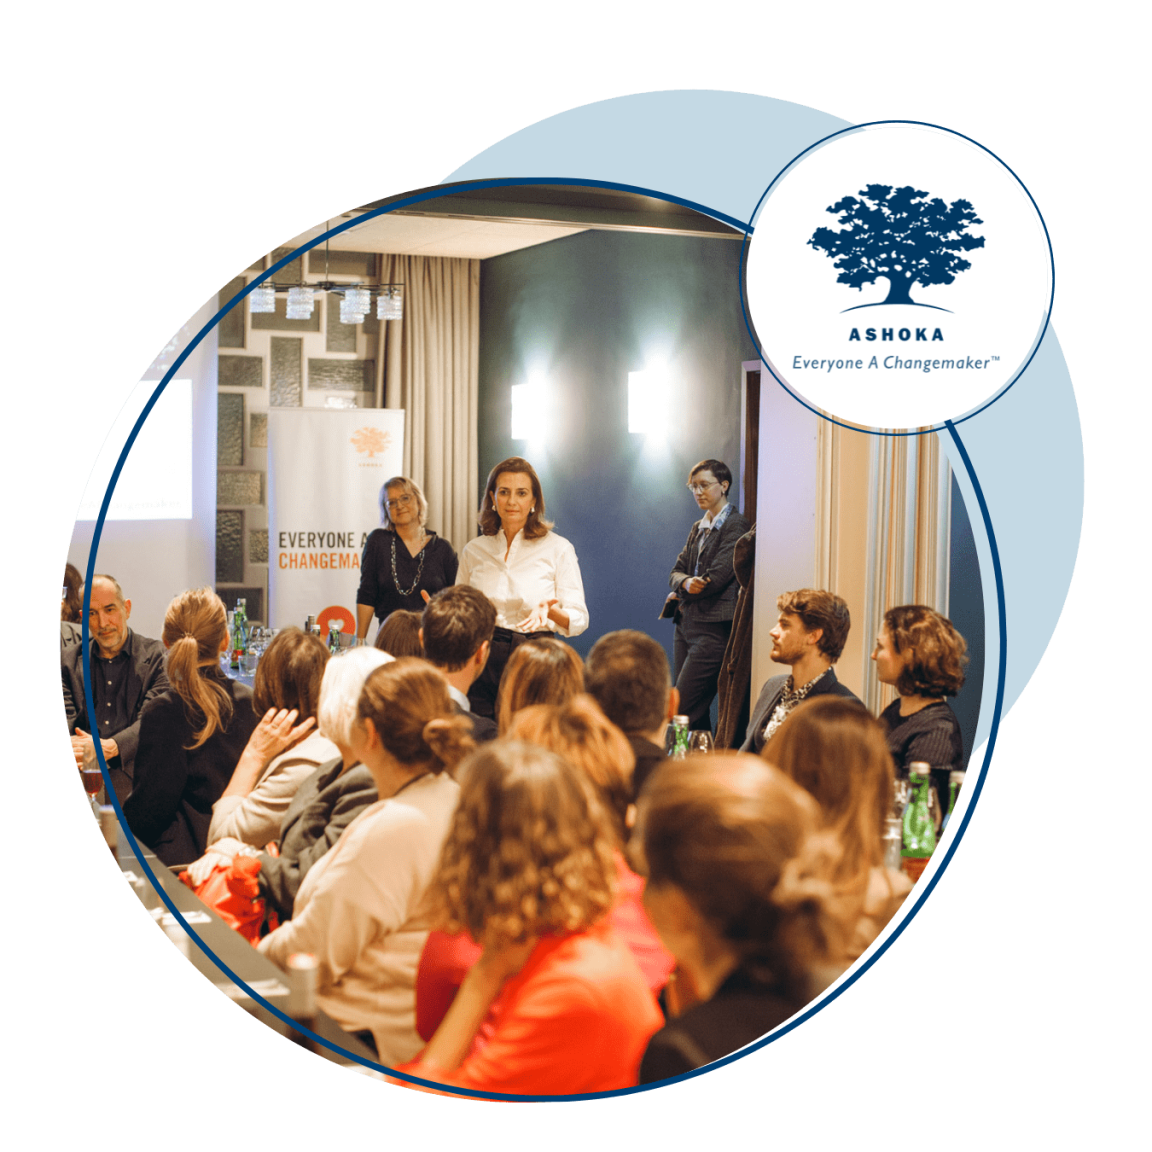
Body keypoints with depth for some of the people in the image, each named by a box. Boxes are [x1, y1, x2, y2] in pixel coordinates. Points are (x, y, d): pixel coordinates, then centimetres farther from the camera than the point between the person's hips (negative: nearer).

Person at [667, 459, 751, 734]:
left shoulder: (736, 526, -7)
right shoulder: (698, 528, 19)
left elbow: (717, 577, -15)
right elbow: (676, 572, 14)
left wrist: (680, 595, 0)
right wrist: (686, 583, -10)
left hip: (713, 630, -8)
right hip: (686, 626, 8)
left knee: (681, 710, -13)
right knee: (696, 712, 7)